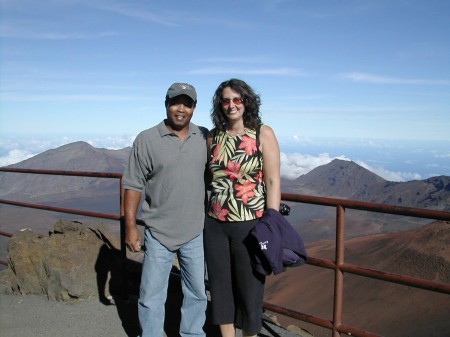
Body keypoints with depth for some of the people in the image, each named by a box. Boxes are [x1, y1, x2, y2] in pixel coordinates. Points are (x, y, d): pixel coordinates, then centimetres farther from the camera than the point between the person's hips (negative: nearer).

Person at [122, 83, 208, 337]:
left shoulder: (205, 138, 1)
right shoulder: (146, 140, -6)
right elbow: (133, 185, -5)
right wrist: (131, 226, -8)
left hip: (196, 233, 3)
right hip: (159, 234, -2)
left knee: (197, 292, 18)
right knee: (152, 295, 9)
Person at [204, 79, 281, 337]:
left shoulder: (263, 134, -5)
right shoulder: (213, 137, 6)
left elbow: (273, 182, -8)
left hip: (250, 225, -3)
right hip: (215, 225, 4)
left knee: (249, 288, 10)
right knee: (220, 287, 14)